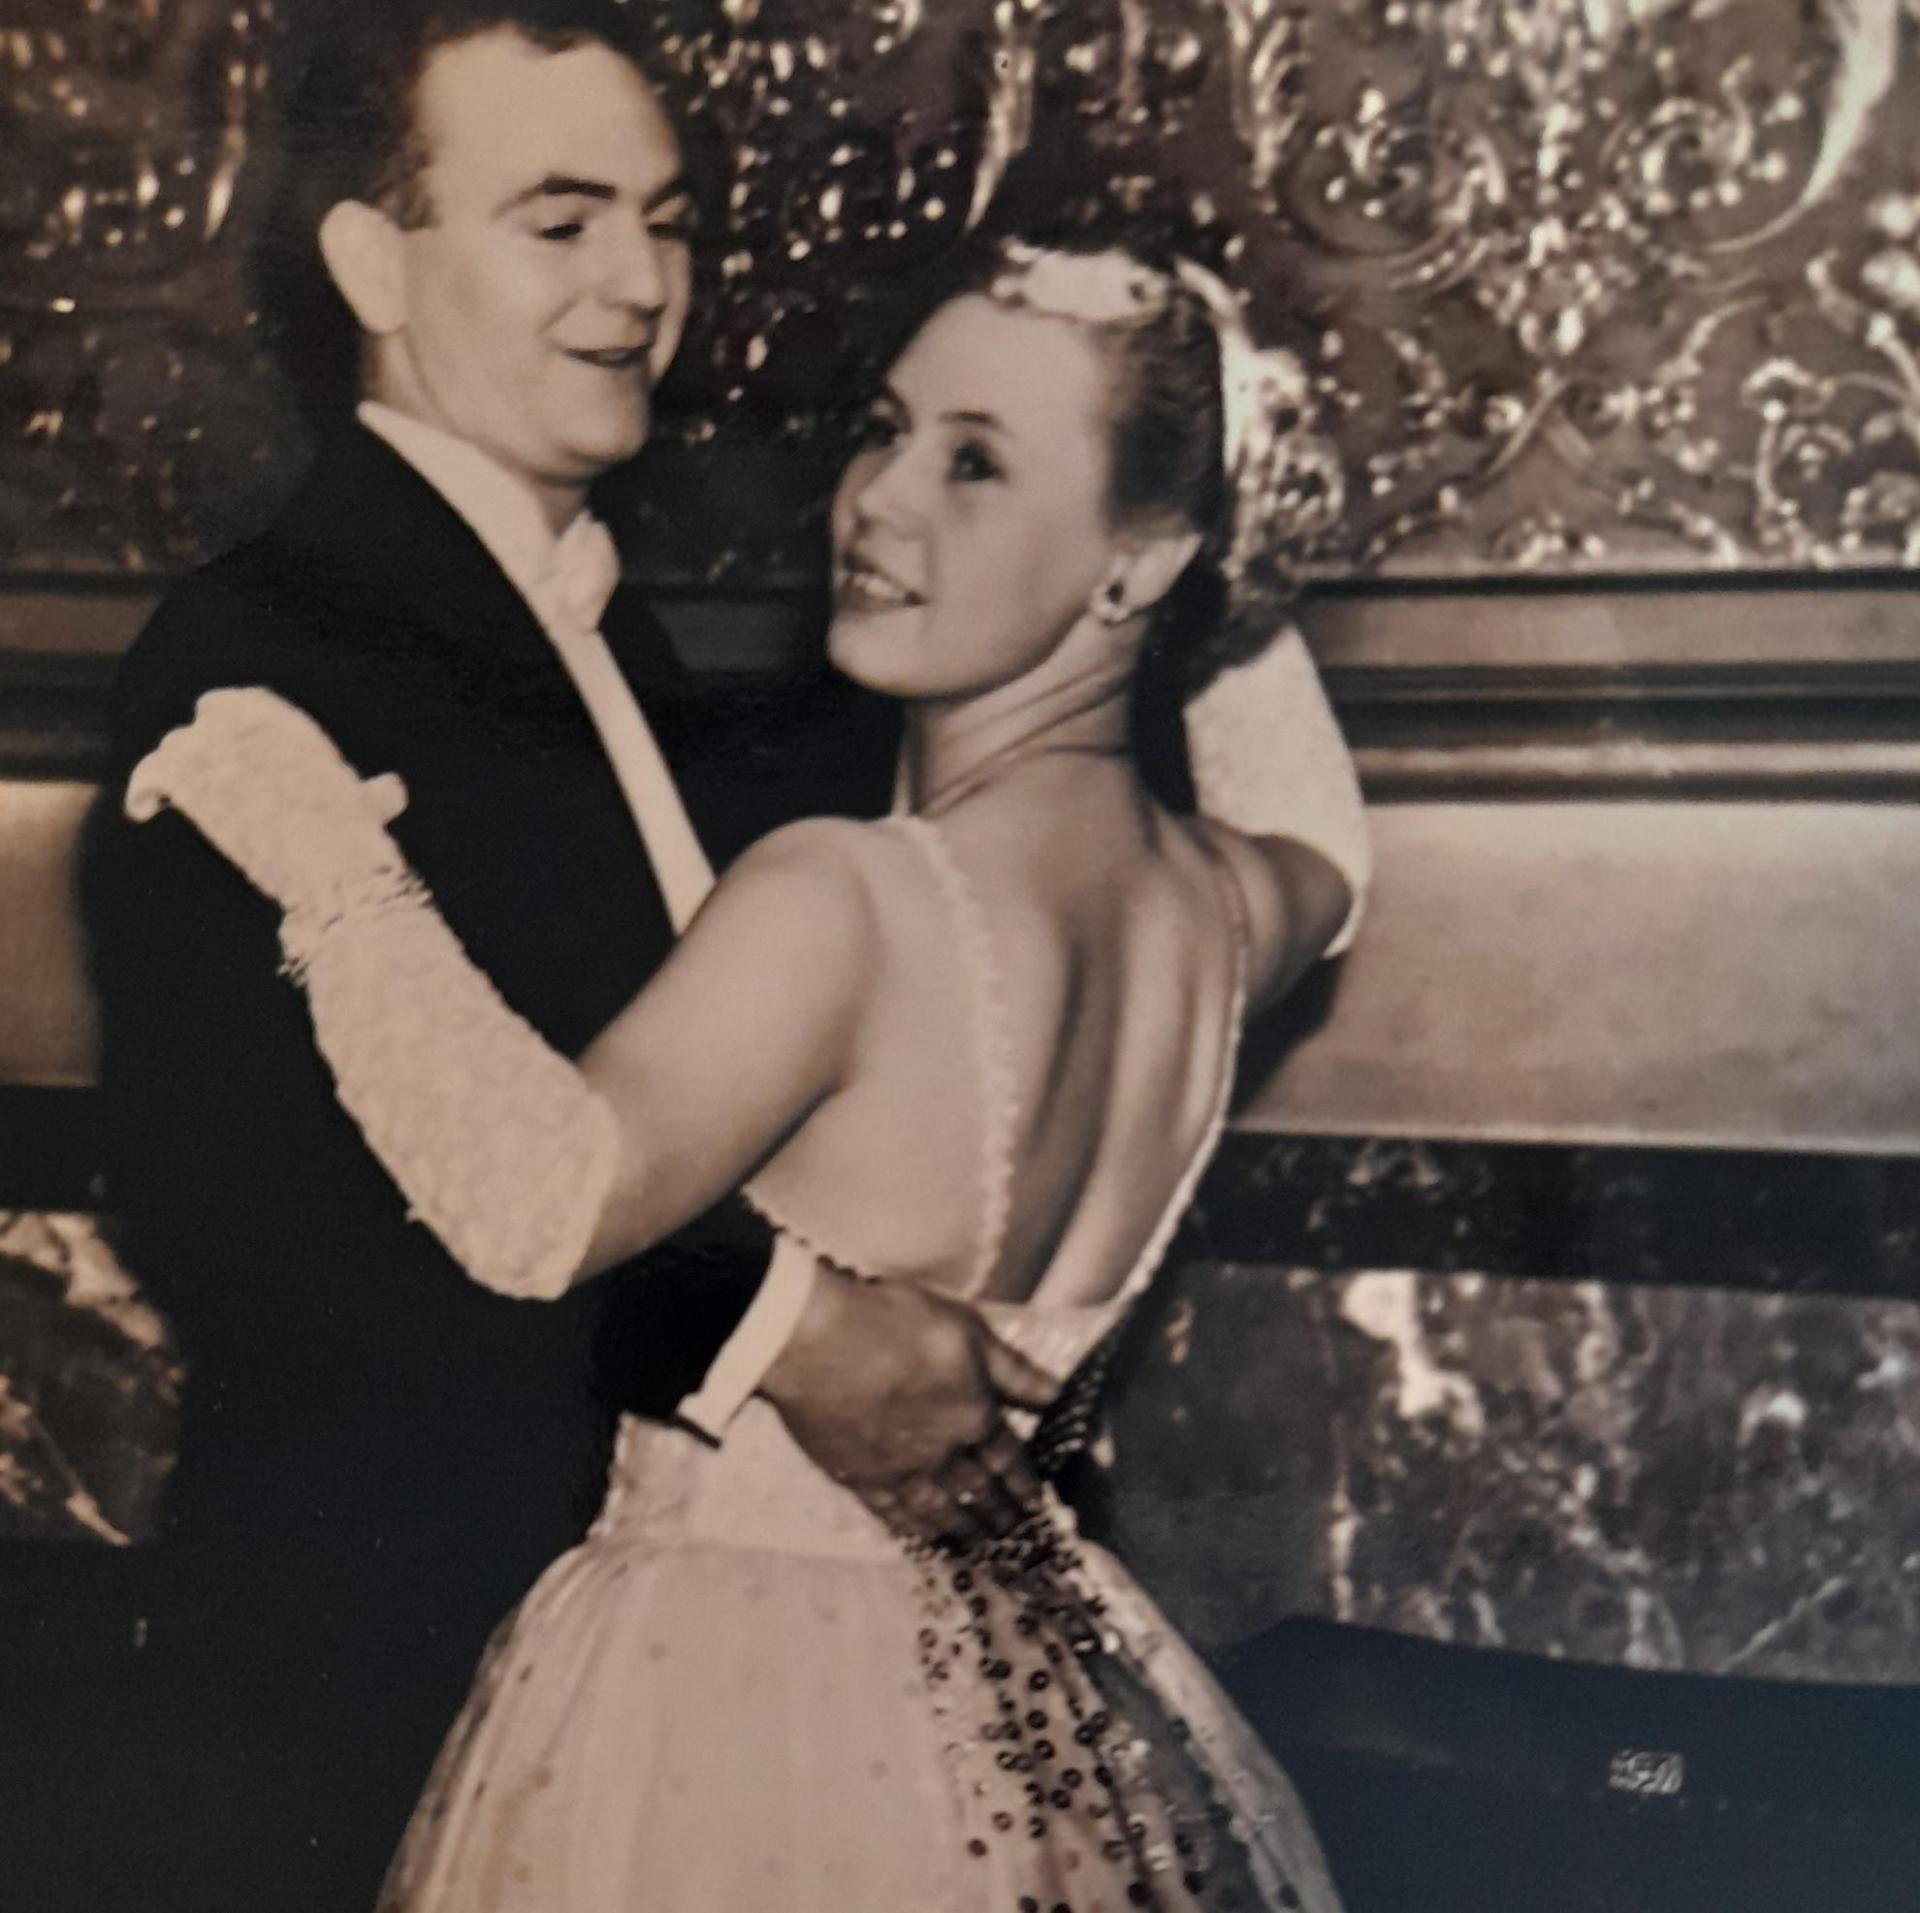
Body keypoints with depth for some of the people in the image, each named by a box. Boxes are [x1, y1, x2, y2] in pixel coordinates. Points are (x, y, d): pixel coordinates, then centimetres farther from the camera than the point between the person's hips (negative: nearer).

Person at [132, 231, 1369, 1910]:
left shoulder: (843, 900, -27)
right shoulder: (1224, 906, -4)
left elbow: (546, 1202, -41)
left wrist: (329, 861, -35)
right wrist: (1240, 590, 28)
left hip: (724, 1719, -7)